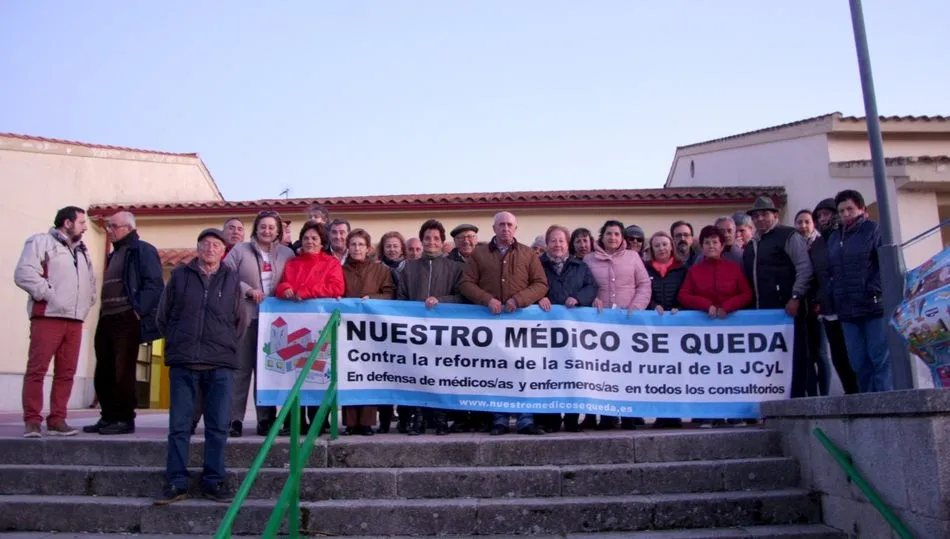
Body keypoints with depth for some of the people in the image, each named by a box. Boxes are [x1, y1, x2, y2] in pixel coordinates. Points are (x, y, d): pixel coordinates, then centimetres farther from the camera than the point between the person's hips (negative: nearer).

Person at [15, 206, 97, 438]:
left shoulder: (82, 251, 24)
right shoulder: (41, 242, 1)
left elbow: (91, 282, 30)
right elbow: (24, 273, -11)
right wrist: (48, 294, -13)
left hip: (75, 320, 7)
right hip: (48, 317, -7)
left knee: (66, 372, 5)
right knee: (37, 369, -7)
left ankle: (57, 419, 10)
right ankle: (32, 420, -4)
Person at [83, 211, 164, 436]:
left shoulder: (142, 250, -4)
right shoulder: (115, 254, 23)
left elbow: (154, 284, -13)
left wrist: (138, 310, -19)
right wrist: (102, 313, 15)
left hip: (126, 320, -9)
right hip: (107, 320, 9)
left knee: (123, 372, -7)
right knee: (103, 373, 10)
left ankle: (125, 419, -1)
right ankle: (109, 417, 19)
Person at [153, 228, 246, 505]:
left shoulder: (232, 279, 11)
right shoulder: (180, 275, 9)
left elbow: (241, 321, 15)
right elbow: (163, 315, 14)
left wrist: (227, 345, 8)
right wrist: (177, 341, 10)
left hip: (220, 365, 0)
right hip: (183, 362, 0)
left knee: (218, 427, 1)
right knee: (179, 425, 2)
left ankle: (214, 481, 9)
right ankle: (176, 482, 8)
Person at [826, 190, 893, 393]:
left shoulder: (874, 230, 3)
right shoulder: (834, 237, 20)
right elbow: (830, 271, 19)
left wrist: (875, 291, -16)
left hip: (874, 307, -5)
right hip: (847, 310, 5)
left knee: (881, 359, -5)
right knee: (859, 364, 4)